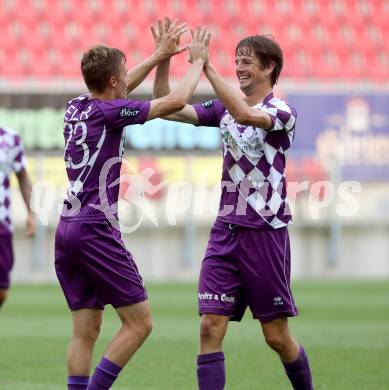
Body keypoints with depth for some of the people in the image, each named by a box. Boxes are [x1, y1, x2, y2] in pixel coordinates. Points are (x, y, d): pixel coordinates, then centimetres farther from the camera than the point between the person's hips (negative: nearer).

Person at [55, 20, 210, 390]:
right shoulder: (108, 112, -11)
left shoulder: (75, 108, 11)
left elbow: (118, 89, 32)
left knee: (85, 330, 7)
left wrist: (159, 55, 32)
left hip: (67, 229, 8)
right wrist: (198, 62, 7)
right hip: (96, 231, -8)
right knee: (139, 323, -2)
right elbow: (176, 100, -9)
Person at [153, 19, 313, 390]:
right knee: (210, 327, -7)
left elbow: (245, 113, -29)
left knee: (277, 336, 3)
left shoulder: (282, 111, -8)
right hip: (225, 230, 5)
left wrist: (206, 67, -29)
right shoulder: (225, 108, 10)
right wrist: (163, 60, -6)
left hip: (265, 232, -5)